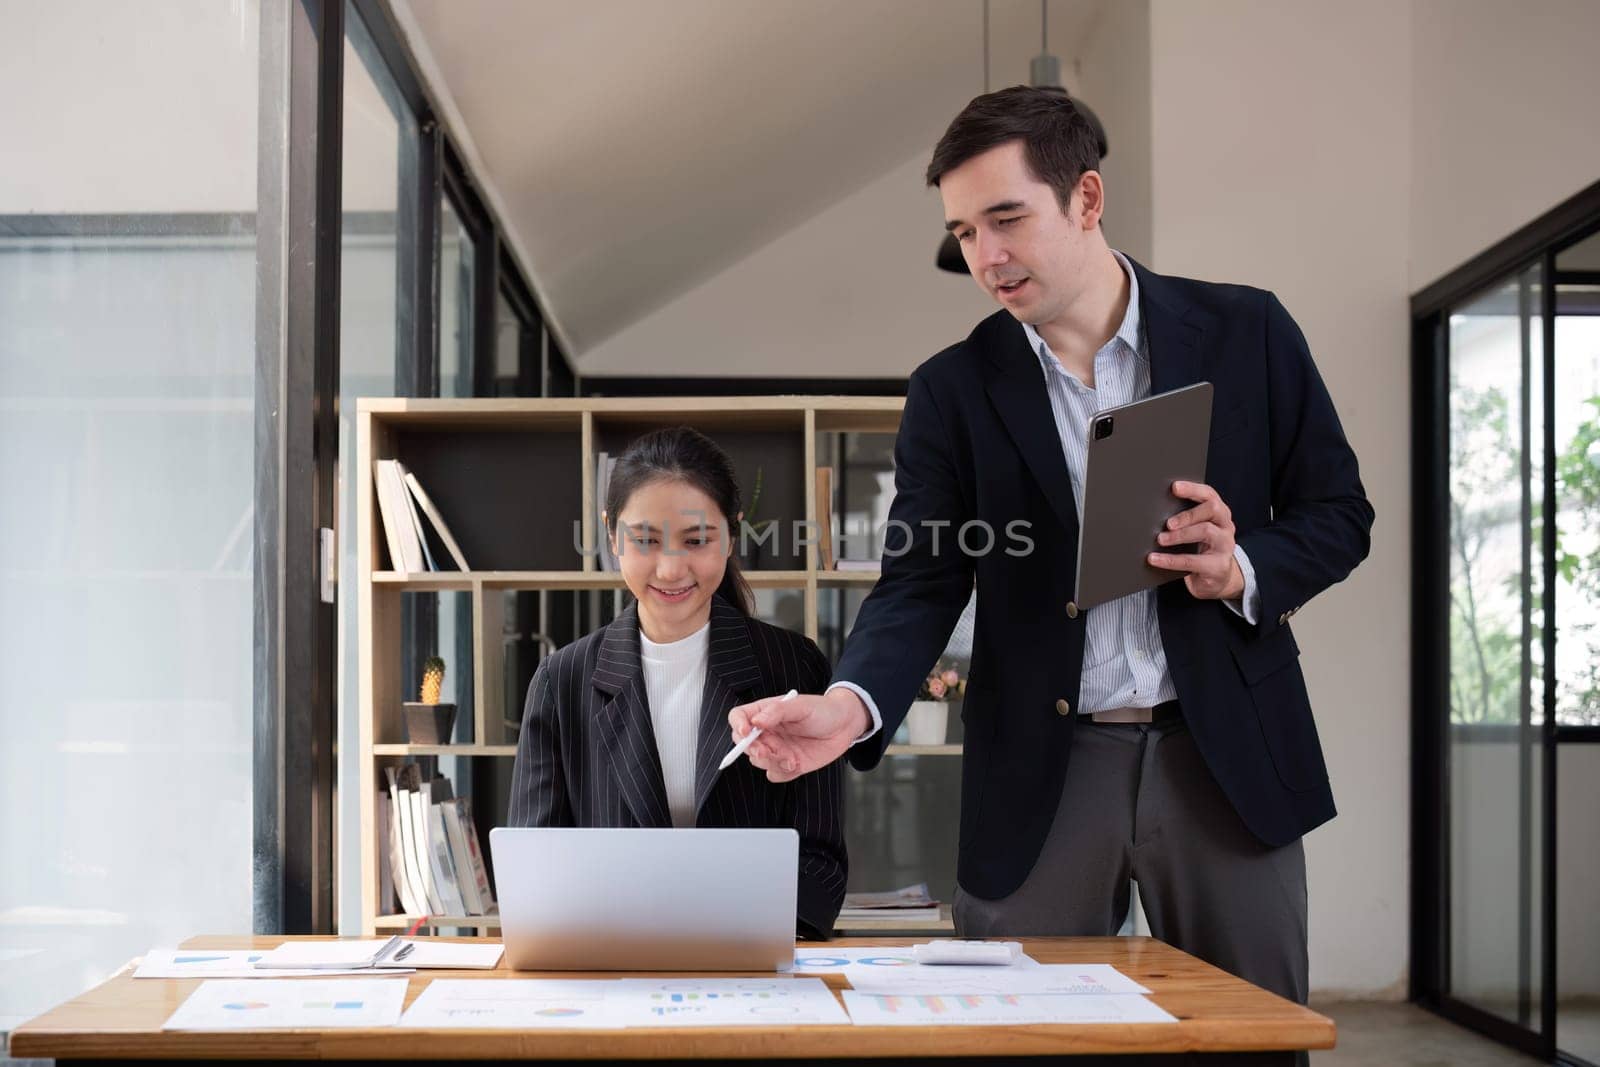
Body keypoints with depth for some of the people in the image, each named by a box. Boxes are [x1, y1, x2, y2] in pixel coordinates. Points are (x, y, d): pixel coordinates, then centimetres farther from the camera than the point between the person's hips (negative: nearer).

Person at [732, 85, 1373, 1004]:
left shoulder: (1246, 332, 1)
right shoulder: (953, 391, 2)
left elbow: (1337, 511, 7)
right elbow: (921, 582, -3)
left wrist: (1242, 573, -14)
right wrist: (849, 705, -22)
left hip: (1224, 754, 0)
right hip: (1039, 778, 0)